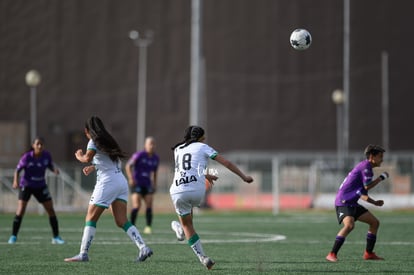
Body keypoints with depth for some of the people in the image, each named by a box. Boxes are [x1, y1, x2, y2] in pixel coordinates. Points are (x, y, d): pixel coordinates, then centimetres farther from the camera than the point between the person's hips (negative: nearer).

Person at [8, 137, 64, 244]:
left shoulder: (46, 155, -10)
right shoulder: (27, 157, -19)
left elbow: (50, 166, 6)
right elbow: (18, 170, -12)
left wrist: (55, 170, -17)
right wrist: (15, 181, -29)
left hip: (40, 186, 3)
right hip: (26, 185, -3)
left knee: (51, 209, -1)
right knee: (21, 210, -15)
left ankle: (56, 237, 9)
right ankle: (13, 236, -5)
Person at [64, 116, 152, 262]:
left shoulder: (94, 142, -3)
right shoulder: (108, 140, 21)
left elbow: (87, 158, -19)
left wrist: (79, 156, 2)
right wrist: (93, 167, 35)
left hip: (107, 183, -8)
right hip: (121, 181, 8)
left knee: (90, 218, -1)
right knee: (122, 221, 3)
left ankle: (83, 254, -4)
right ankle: (143, 248, -11)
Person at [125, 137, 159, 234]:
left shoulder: (156, 158, 7)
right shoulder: (139, 155, -9)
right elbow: (128, 166, -8)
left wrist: (154, 185, 13)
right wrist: (130, 178, -20)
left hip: (147, 185, 5)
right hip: (136, 184, -5)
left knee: (149, 205, -10)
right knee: (137, 206, -15)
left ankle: (148, 227, -6)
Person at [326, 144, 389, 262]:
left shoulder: (366, 167, 18)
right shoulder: (366, 165, -12)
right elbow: (367, 186, -18)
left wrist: (375, 202, 11)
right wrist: (381, 177, -6)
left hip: (352, 203, 10)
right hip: (343, 202, -10)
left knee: (375, 222, 13)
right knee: (349, 225, -32)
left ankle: (368, 253, 22)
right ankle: (332, 254, -29)